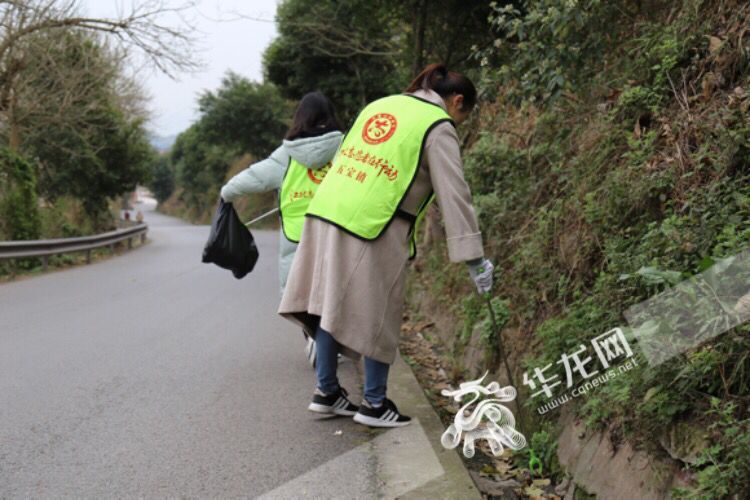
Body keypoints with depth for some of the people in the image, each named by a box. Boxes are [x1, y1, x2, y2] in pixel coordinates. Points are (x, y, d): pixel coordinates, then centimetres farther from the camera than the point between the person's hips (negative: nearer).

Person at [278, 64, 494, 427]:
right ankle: (374, 404, 16)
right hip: (375, 231, -7)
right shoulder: (438, 128, -2)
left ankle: (326, 392, 25)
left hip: (327, 213, 7)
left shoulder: (381, 105, 19)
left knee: (332, 305, 14)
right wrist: (474, 259, -7)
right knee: (376, 317, 5)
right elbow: (454, 195, -8)